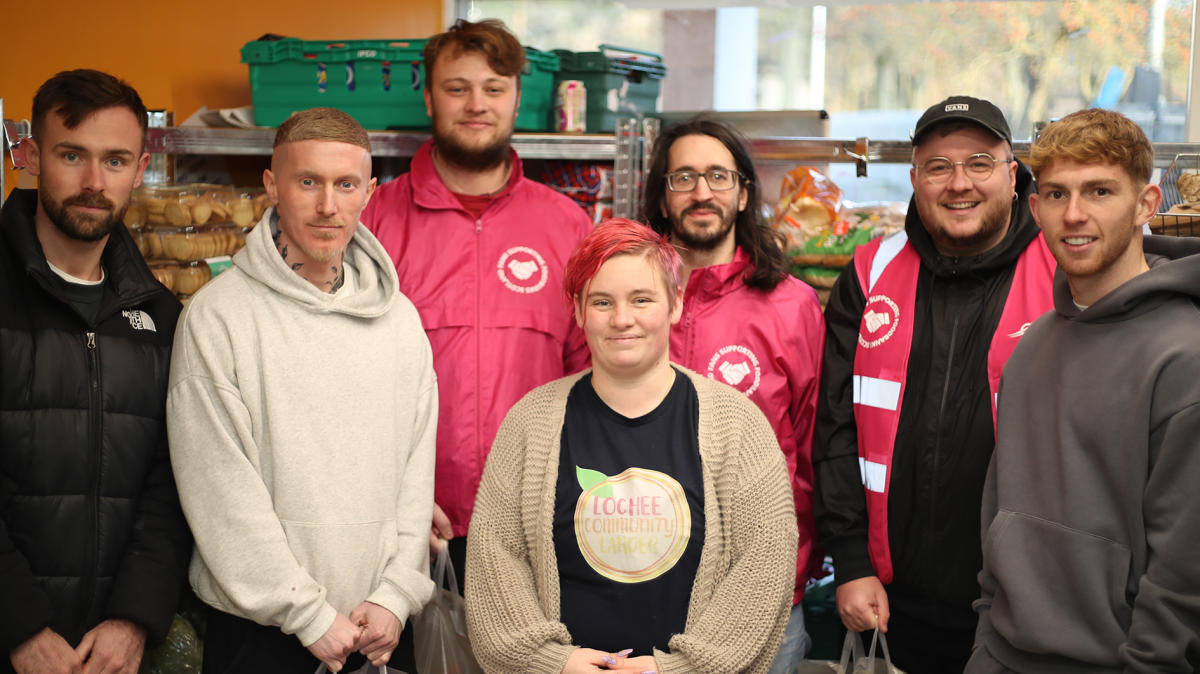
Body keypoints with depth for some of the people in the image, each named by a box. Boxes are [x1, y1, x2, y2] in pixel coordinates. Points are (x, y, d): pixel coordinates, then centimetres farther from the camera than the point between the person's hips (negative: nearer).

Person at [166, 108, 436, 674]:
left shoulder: (399, 317, 6)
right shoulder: (216, 318, -8)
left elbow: (418, 467, 6)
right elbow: (222, 492, -12)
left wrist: (397, 594, -4)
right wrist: (309, 614, -13)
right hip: (259, 627, -3)